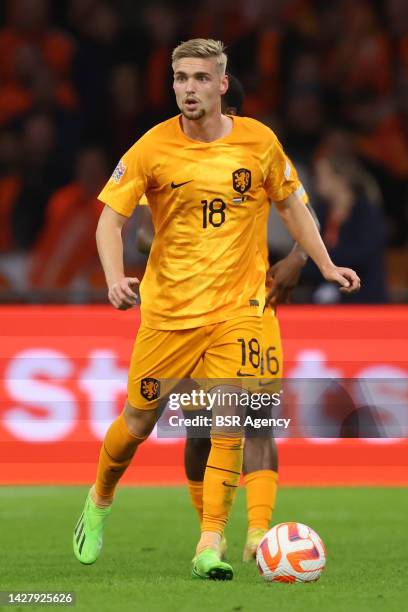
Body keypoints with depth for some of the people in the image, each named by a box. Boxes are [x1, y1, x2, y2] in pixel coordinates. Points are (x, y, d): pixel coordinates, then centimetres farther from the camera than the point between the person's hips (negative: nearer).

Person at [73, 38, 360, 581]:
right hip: (168, 307, 0)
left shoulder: (258, 141, -2)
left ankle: (210, 546, -8)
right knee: (138, 422, 8)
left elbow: (290, 205, 14)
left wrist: (326, 265, 10)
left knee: (230, 424, -11)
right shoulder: (153, 148, -7)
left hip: (236, 306, 1)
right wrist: (115, 277, -21)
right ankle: (99, 503, 36)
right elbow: (112, 216, -5)